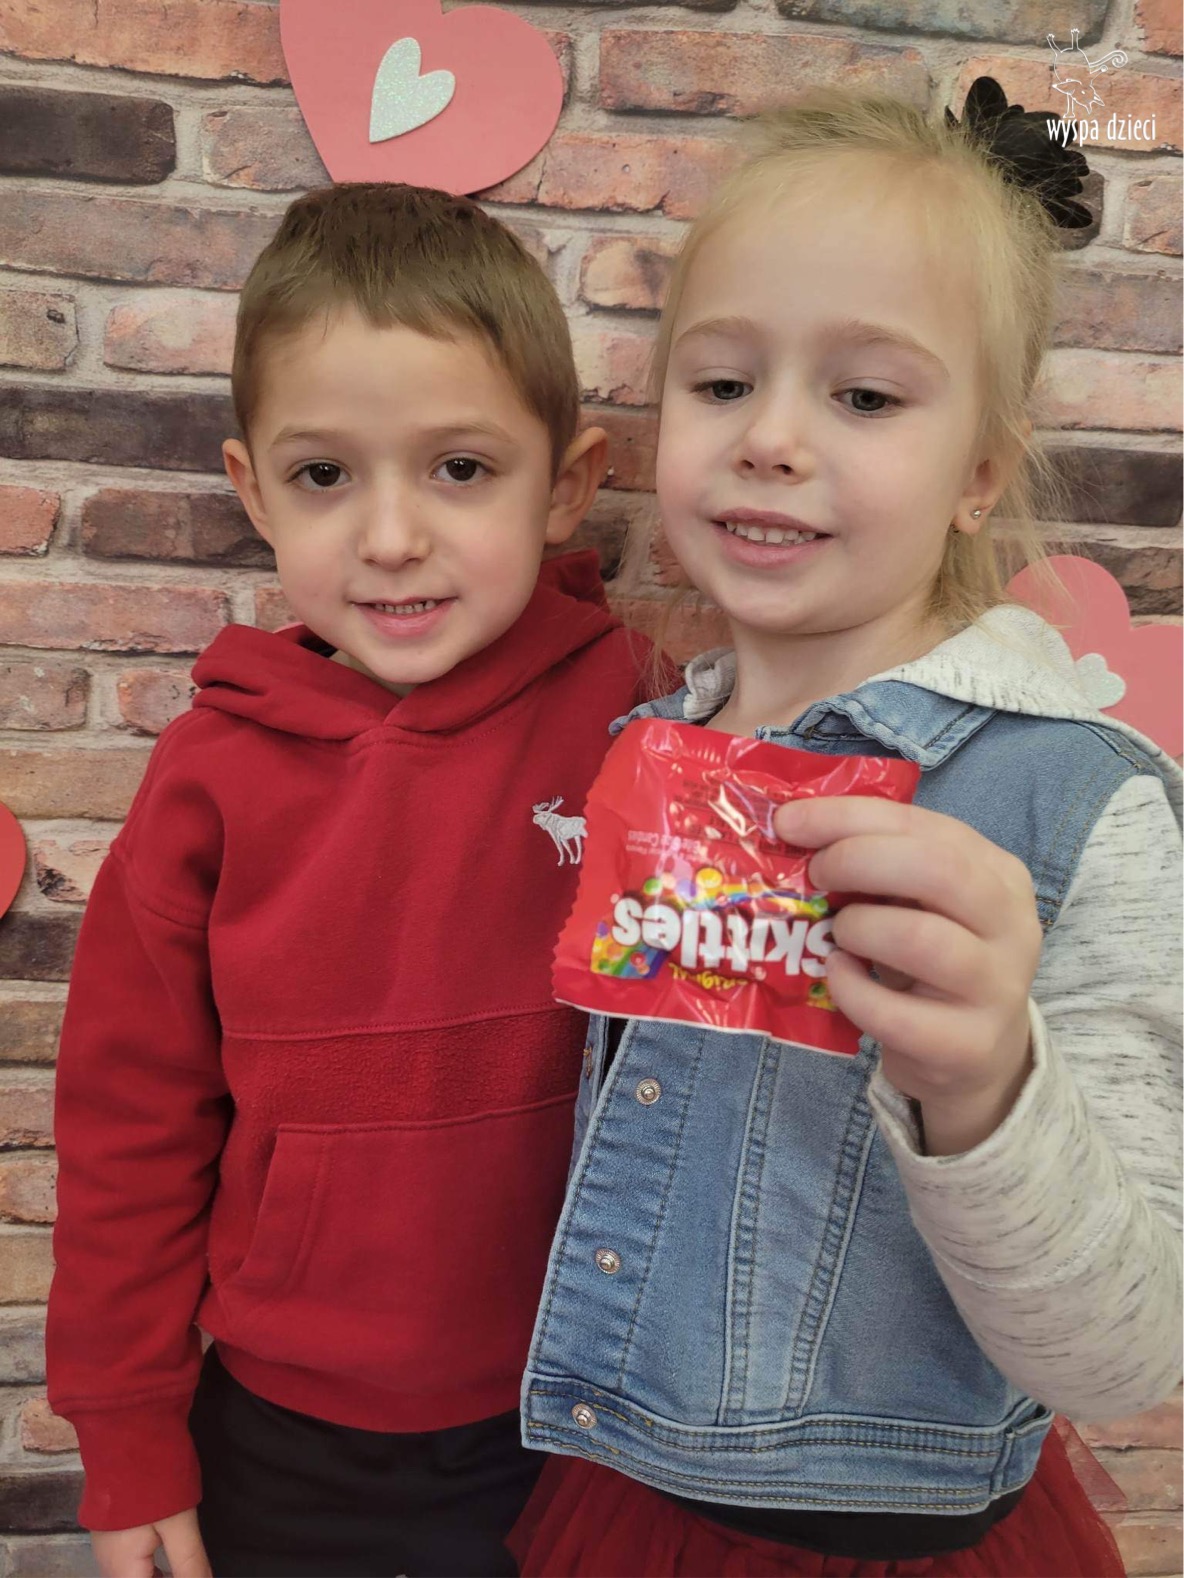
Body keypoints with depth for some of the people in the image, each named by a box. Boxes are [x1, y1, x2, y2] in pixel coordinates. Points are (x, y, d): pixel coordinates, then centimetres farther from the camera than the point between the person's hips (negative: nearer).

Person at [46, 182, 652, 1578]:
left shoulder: (641, 719, -16)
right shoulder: (216, 769, -12)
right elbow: (131, 1115, -3)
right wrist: (128, 1439, 3)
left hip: (572, 1430, -1)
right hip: (276, 1438, 2)